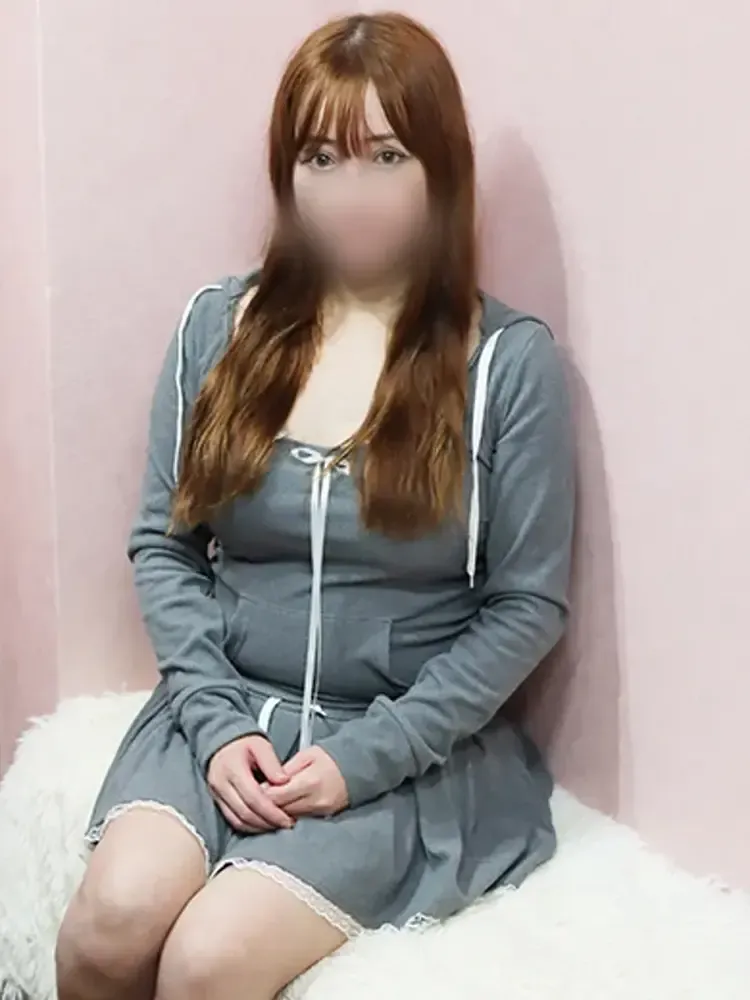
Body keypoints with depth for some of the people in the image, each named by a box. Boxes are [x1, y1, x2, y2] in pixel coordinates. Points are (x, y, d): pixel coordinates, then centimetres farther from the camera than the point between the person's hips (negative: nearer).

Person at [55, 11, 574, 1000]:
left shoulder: (509, 360, -7)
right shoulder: (217, 326, 3)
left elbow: (526, 606, -6)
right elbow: (162, 544, 4)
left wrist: (364, 756, -13)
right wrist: (217, 722, -9)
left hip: (408, 745, -2)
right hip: (225, 709, 3)